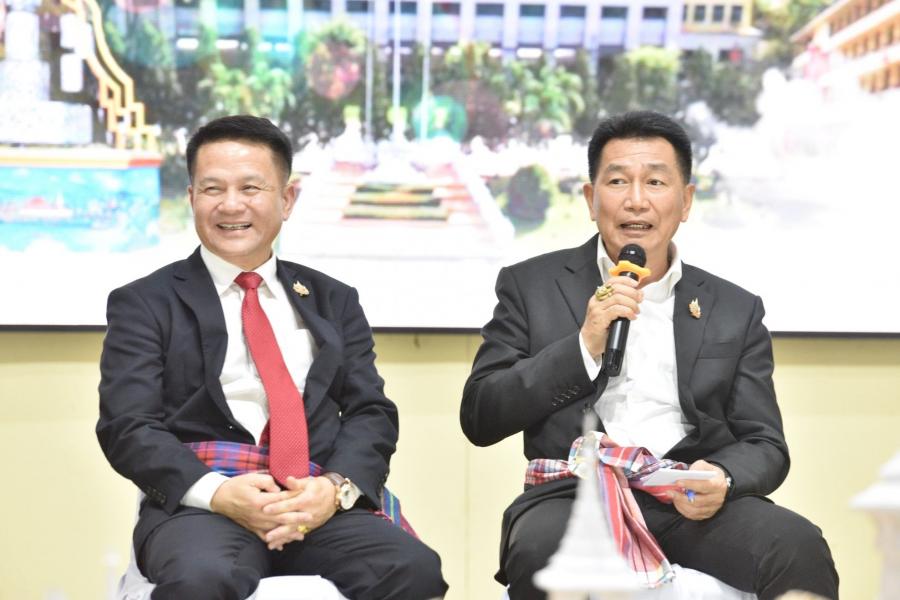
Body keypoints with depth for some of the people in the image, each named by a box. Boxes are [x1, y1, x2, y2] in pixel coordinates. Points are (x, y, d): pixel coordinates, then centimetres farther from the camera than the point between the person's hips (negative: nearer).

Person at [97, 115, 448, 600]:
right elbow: (128, 426, 1)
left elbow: (371, 412, 12)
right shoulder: (144, 304, 11)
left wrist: (336, 487, -10)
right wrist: (217, 494, -17)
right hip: (199, 506, -2)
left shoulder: (334, 301, 21)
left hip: (322, 505, 3)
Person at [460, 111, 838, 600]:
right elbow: (480, 419, 4)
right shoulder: (532, 286, 10)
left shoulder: (735, 311, 15)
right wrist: (584, 346, -9)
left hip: (691, 503, 2)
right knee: (541, 552, -36)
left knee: (800, 549, -29)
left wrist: (721, 478, -13)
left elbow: (765, 445, 11)